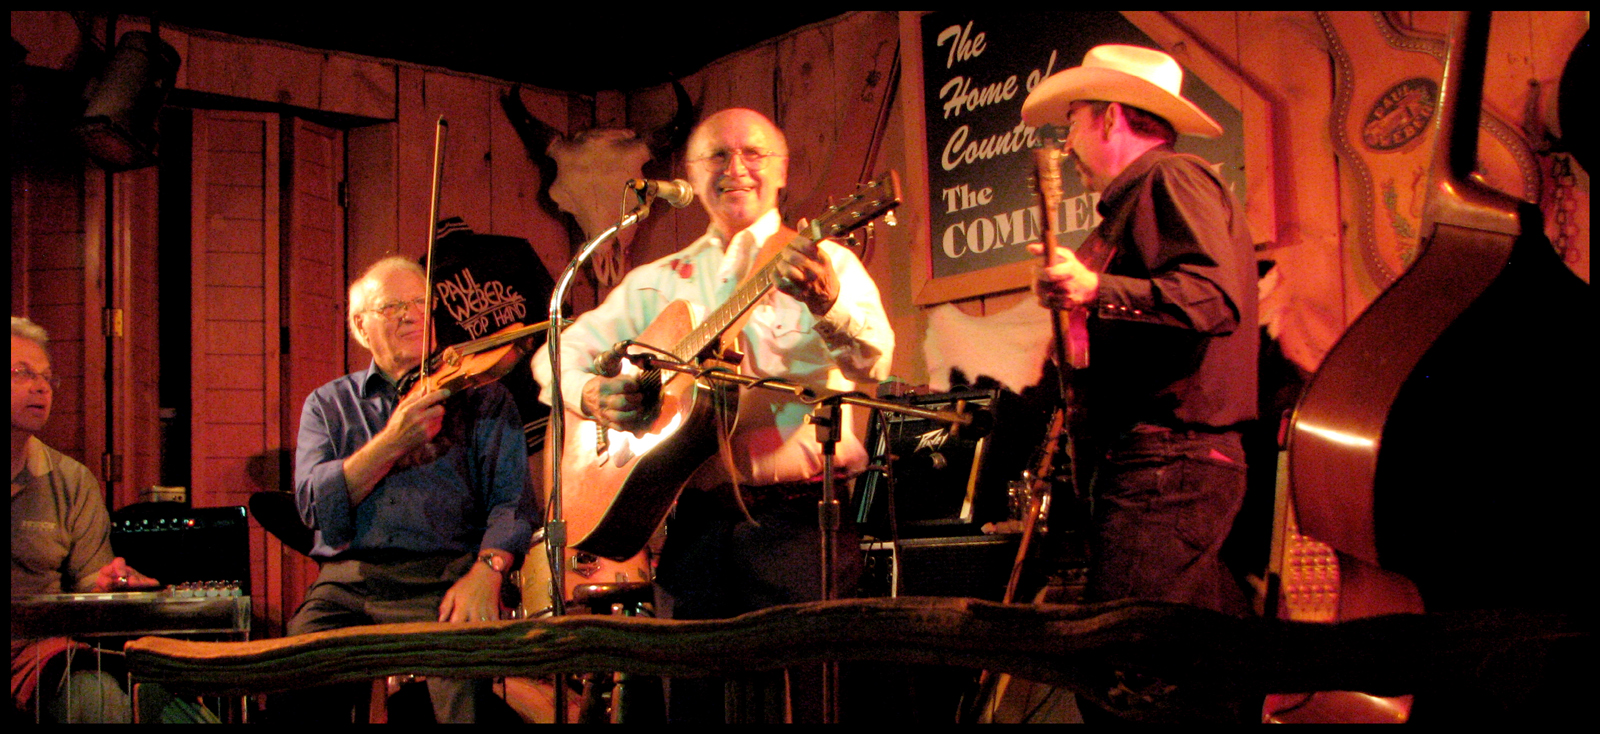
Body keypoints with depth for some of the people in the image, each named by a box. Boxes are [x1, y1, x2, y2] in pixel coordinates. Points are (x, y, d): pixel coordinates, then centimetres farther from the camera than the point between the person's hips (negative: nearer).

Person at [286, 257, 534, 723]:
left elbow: (510, 500, 1)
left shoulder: (481, 396, 14)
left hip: (446, 577, -2)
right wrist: (393, 442, -9)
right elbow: (315, 504, 2)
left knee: (465, 684, -31)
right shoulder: (329, 405, 19)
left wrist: (486, 571, -18)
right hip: (347, 583, 2)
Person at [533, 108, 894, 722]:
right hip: (695, 519, 4)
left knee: (804, 690, -10)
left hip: (797, 514, -3)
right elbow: (558, 352, 18)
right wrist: (589, 392, -5)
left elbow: (873, 364, -13)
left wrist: (828, 302, -35)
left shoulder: (825, 262, 4)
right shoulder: (658, 282, 16)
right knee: (693, 696, 6)